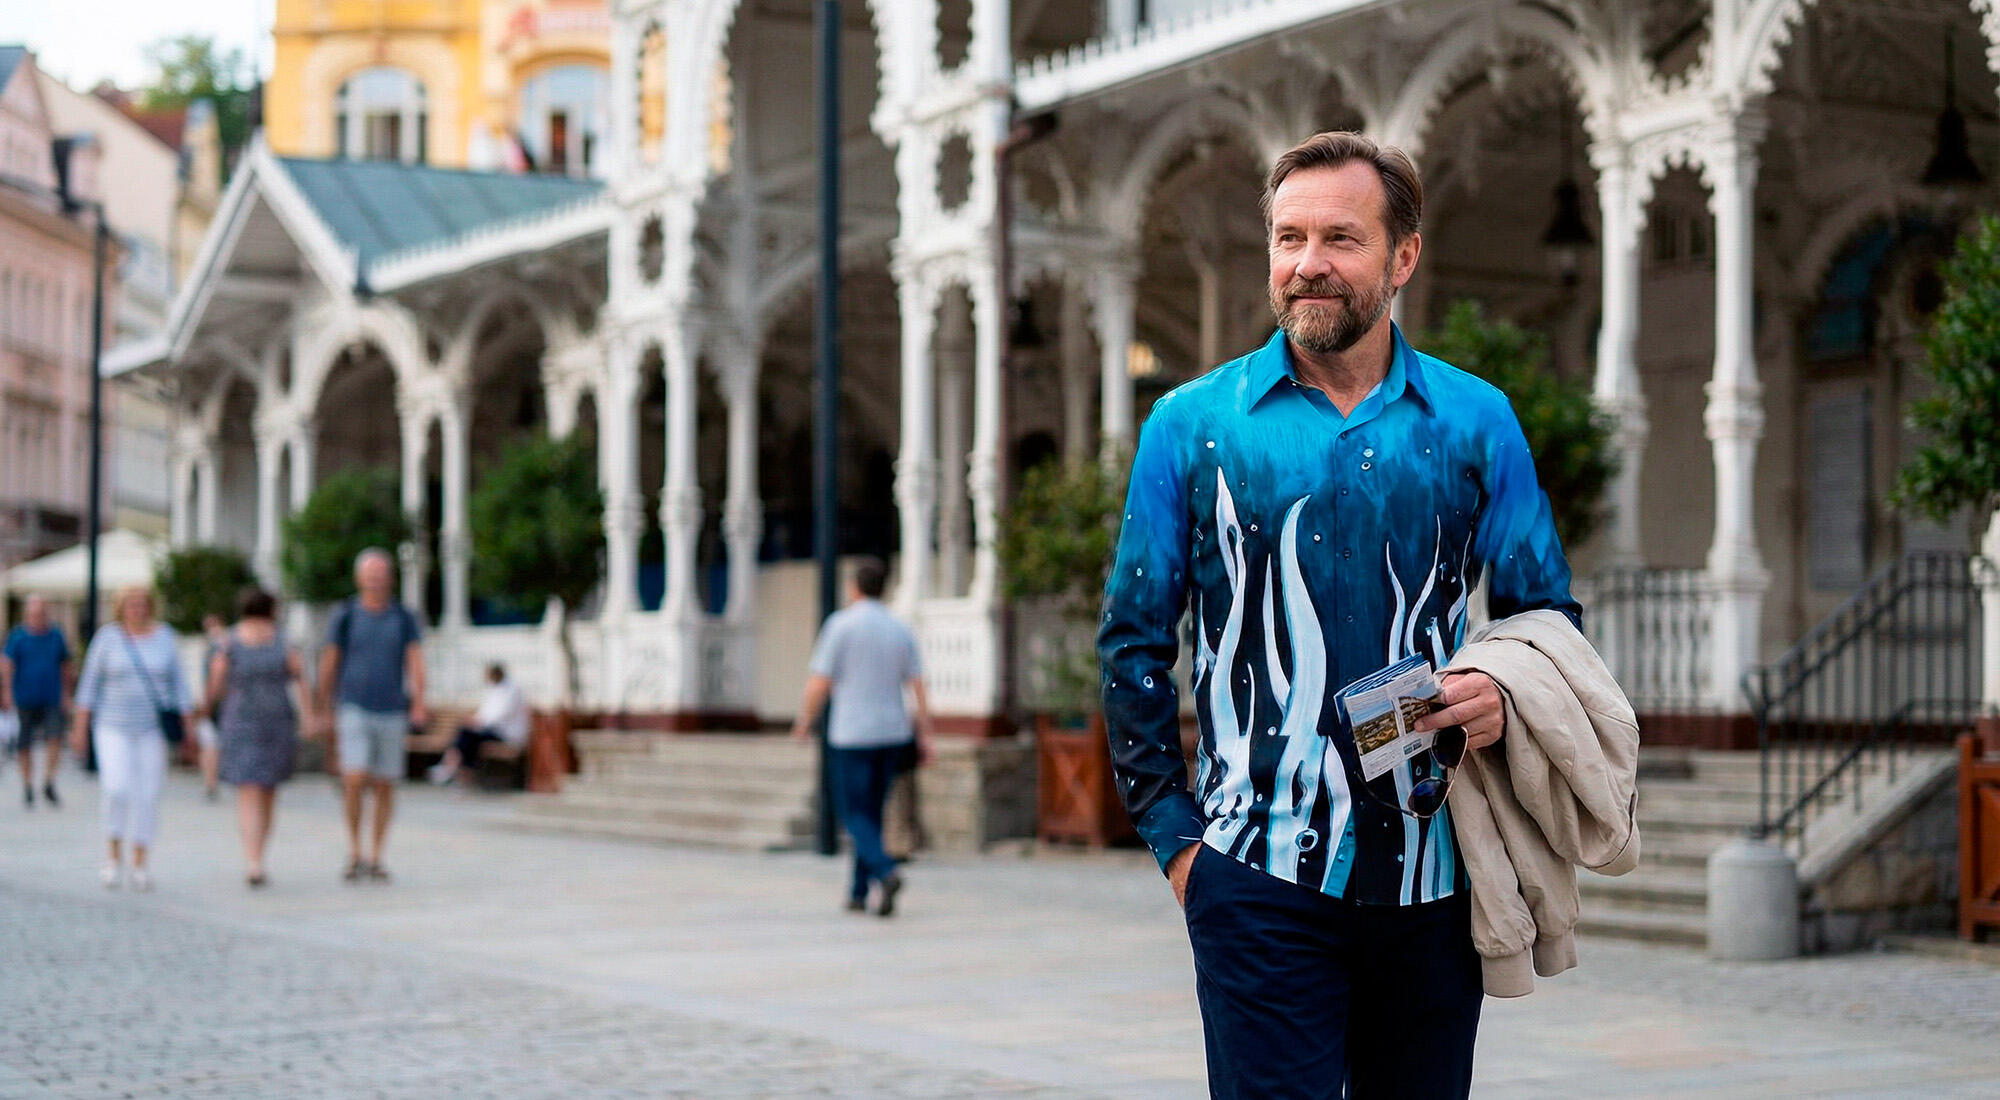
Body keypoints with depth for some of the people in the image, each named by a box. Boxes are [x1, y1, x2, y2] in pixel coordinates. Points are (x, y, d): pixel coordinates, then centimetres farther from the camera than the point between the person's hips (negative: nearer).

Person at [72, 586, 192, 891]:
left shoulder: (164, 637, 3)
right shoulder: (108, 636, -1)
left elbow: (178, 684, 6)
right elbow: (90, 683, 2)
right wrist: (80, 728, -3)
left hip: (152, 728, 2)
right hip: (114, 726, -1)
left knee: (148, 795, -2)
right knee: (117, 788, -18)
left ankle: (139, 866, 6)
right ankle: (113, 857, 0)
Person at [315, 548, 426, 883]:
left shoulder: (403, 618, 4)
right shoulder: (345, 616, 1)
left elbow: (415, 663, -3)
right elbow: (329, 664, 8)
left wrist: (419, 705, -18)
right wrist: (324, 711, 9)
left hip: (392, 713, 2)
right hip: (354, 712, -2)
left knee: (385, 787, 4)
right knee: (354, 781, -14)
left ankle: (375, 858, 13)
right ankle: (354, 852, 2)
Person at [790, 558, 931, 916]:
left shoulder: (841, 624, -9)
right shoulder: (901, 631, 6)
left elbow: (819, 683, -10)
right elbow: (918, 687, 1)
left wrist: (804, 721, 5)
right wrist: (925, 736, 2)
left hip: (852, 736, -5)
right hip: (893, 734, 5)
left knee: (855, 817, 1)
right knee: (872, 813, 15)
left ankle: (886, 872, -24)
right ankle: (858, 893, 16)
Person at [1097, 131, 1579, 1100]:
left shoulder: (1477, 422, 7)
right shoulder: (1192, 426, 3)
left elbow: (1546, 615, 14)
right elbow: (1134, 640, 6)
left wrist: (1506, 692, -8)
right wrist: (1171, 831, -1)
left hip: (1433, 875, 2)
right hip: (1261, 875, -2)